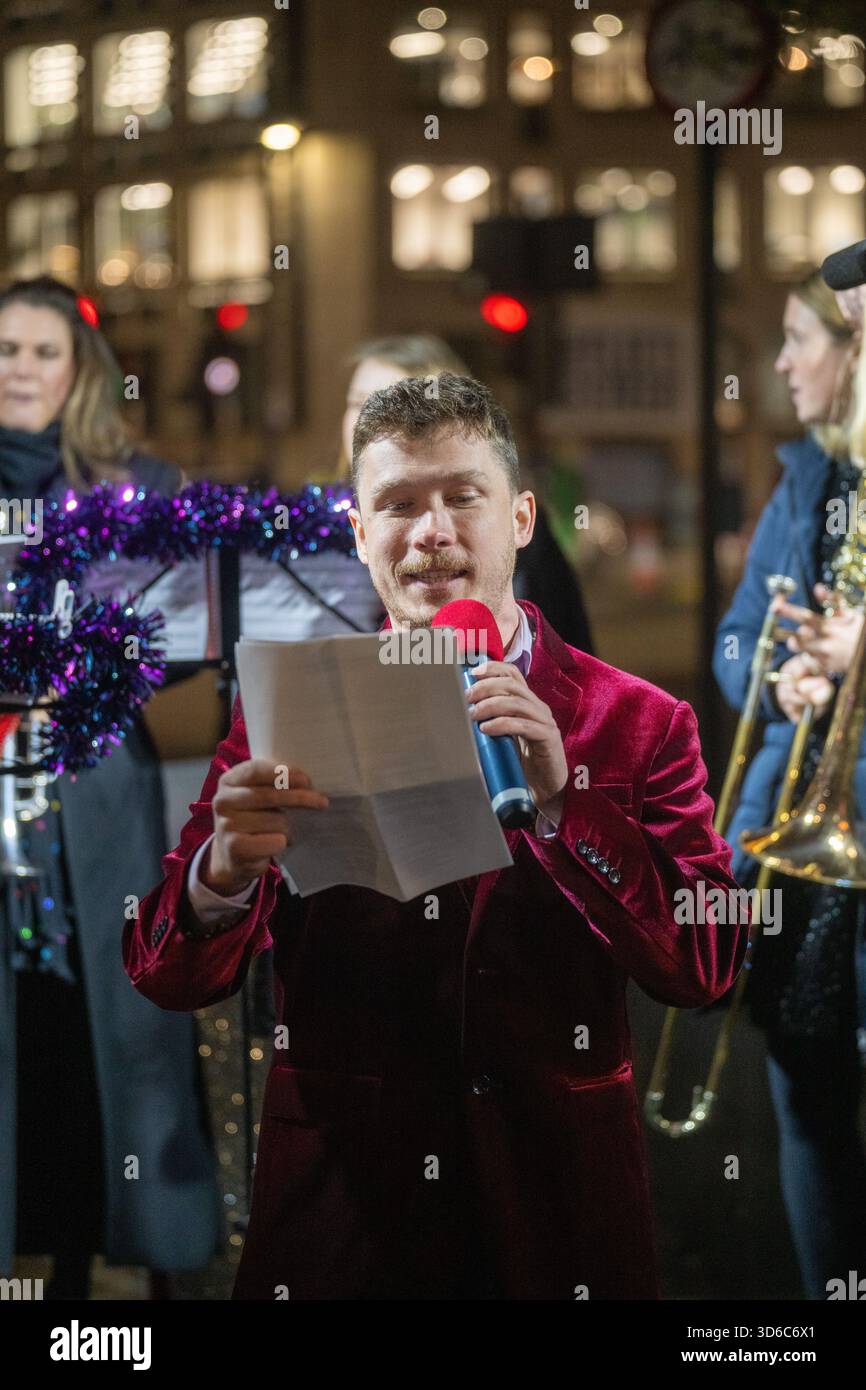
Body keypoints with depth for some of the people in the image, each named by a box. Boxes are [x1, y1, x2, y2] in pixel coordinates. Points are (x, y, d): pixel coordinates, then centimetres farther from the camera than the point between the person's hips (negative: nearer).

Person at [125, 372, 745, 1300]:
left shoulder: (638, 724, -1)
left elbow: (707, 968, -10)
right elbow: (167, 980, -3)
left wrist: (560, 804, -21)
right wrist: (226, 869, -25)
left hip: (558, 1217, 0)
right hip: (337, 1215, 0)